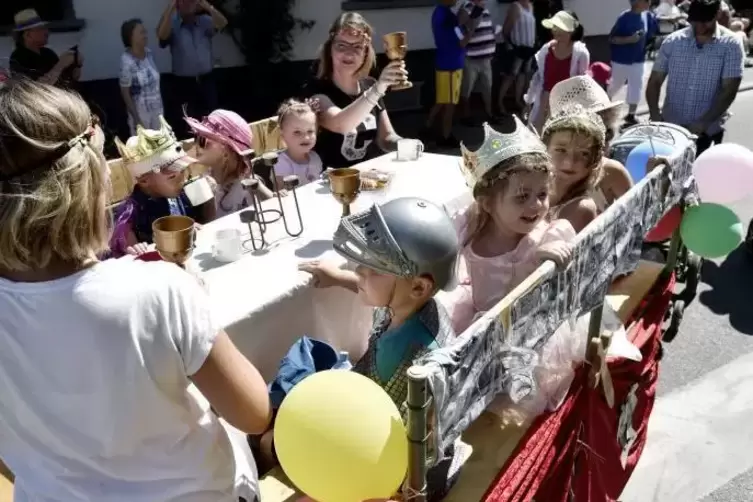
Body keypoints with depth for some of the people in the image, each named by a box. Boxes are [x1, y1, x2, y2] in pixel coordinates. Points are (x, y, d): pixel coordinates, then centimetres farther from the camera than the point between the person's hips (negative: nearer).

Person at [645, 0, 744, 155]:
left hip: (707, 132, -1)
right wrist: (655, 116, -14)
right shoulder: (673, 41, 1)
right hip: (670, 128, 2)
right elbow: (655, 81, 2)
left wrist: (703, 123, -21)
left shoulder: (730, 44, -5)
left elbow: (729, 90, -9)